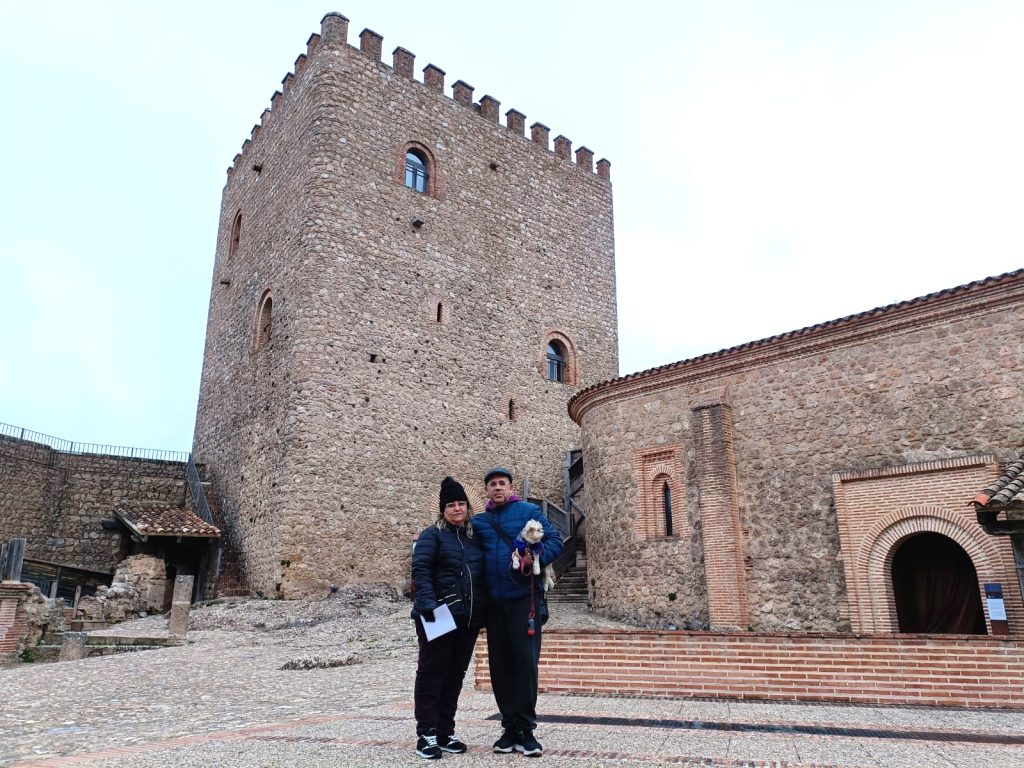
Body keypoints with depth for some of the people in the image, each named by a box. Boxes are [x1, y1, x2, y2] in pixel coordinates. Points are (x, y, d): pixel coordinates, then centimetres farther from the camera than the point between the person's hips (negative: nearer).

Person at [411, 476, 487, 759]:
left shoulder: (476, 536, 15)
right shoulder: (432, 535, -2)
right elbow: (420, 571, -12)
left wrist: (485, 609, 10)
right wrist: (427, 603, -25)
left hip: (469, 618, 6)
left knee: (455, 675, 11)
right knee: (431, 673, 0)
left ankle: (445, 733, 21)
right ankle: (426, 734, 7)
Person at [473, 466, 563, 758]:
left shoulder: (528, 511, 2)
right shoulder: (478, 521, 12)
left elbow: (555, 540, -3)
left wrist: (535, 559, -20)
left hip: (524, 598, -4)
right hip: (493, 602, 4)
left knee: (525, 662, -6)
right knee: (500, 665, 7)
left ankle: (526, 730, 5)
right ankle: (510, 727, 18)